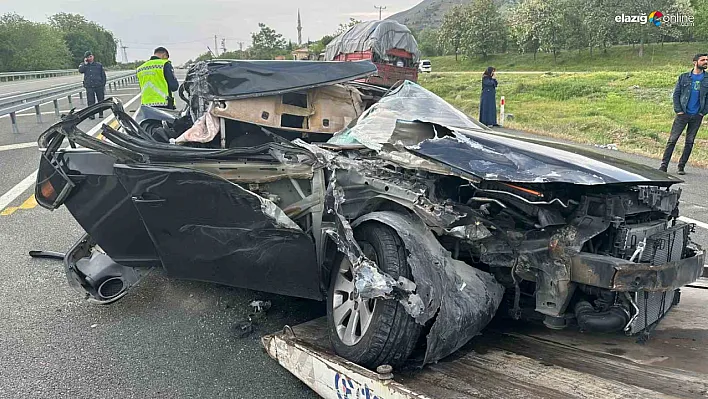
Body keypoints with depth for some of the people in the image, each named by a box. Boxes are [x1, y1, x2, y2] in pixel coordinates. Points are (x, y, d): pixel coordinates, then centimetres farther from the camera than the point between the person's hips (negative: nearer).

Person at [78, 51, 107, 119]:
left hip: (99, 86, 1)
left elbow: (103, 75, 10)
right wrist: (85, 63, -9)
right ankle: (91, 114, -2)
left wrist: (103, 85, 6)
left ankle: (101, 114, 17)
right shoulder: (84, 65, 9)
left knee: (101, 100, 6)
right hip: (89, 87, -1)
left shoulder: (99, 65, 8)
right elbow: (80, 70, -12)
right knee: (91, 101, -5)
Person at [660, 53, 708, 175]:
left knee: (689, 142, 6)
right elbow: (676, 94, 3)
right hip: (682, 114, -2)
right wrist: (678, 110, -5)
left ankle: (681, 167, 15)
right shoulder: (684, 77, 2)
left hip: (697, 116, 2)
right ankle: (664, 166, -2)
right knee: (672, 140, -5)